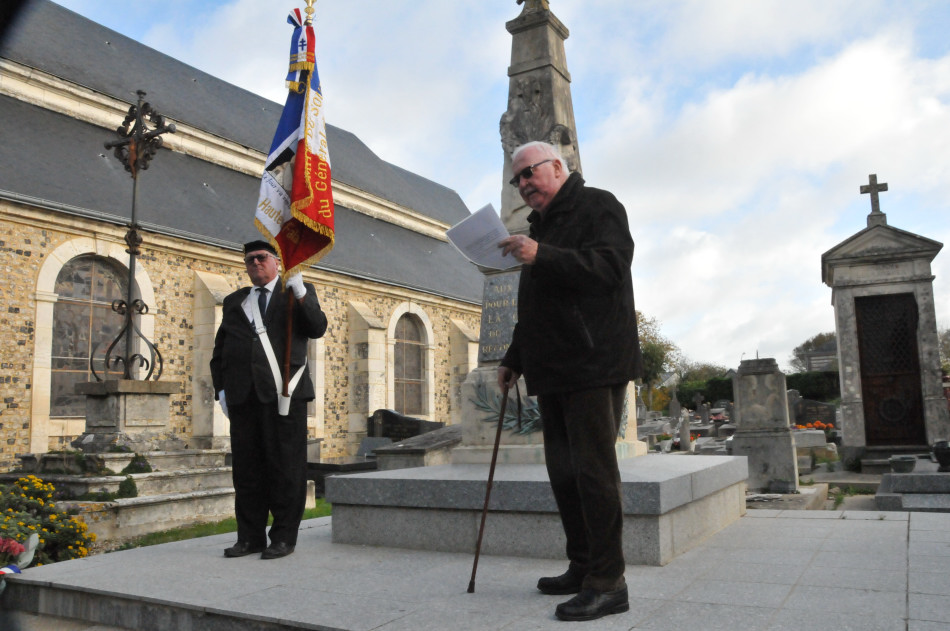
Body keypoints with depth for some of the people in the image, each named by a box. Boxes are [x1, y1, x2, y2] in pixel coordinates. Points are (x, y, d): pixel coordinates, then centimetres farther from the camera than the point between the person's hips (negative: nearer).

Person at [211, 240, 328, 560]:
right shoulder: (234, 301, 22)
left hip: (283, 393, -4)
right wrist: (221, 388, 10)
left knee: (286, 468, -2)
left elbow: (317, 328, -5)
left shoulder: (299, 293, 11)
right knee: (246, 469, 6)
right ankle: (250, 537, 16)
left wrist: (299, 292, -17)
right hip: (243, 397, 4)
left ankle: (283, 537, 7)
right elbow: (219, 350, 22)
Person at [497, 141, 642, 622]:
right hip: (552, 372, 9)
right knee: (564, 470, 10)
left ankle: (608, 582, -2)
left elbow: (610, 267, -18)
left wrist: (543, 257, -26)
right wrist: (514, 359, 24)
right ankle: (582, 568, 20)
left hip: (594, 365, -9)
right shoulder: (540, 226, 25)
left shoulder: (598, 207, 1)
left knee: (593, 470, -10)